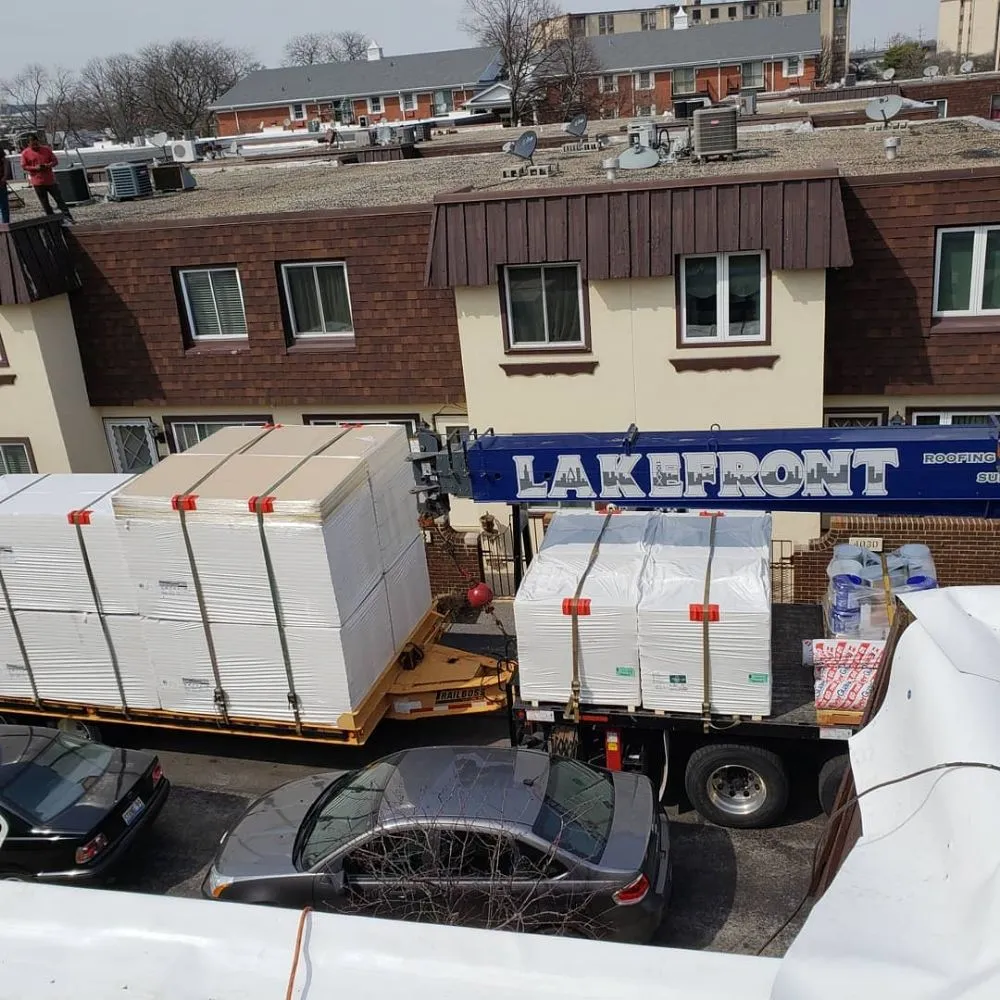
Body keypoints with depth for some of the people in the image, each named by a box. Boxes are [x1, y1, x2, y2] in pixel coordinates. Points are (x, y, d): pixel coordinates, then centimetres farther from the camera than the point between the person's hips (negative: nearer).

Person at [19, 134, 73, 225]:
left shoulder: (46, 149, 3)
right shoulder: (25, 153, -1)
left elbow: (55, 161, 5)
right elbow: (24, 166, -1)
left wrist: (48, 165, -14)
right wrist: (35, 168, -17)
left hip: (50, 180, 1)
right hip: (37, 182, 0)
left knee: (59, 198, 1)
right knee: (45, 203, 4)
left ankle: (68, 217, 3)